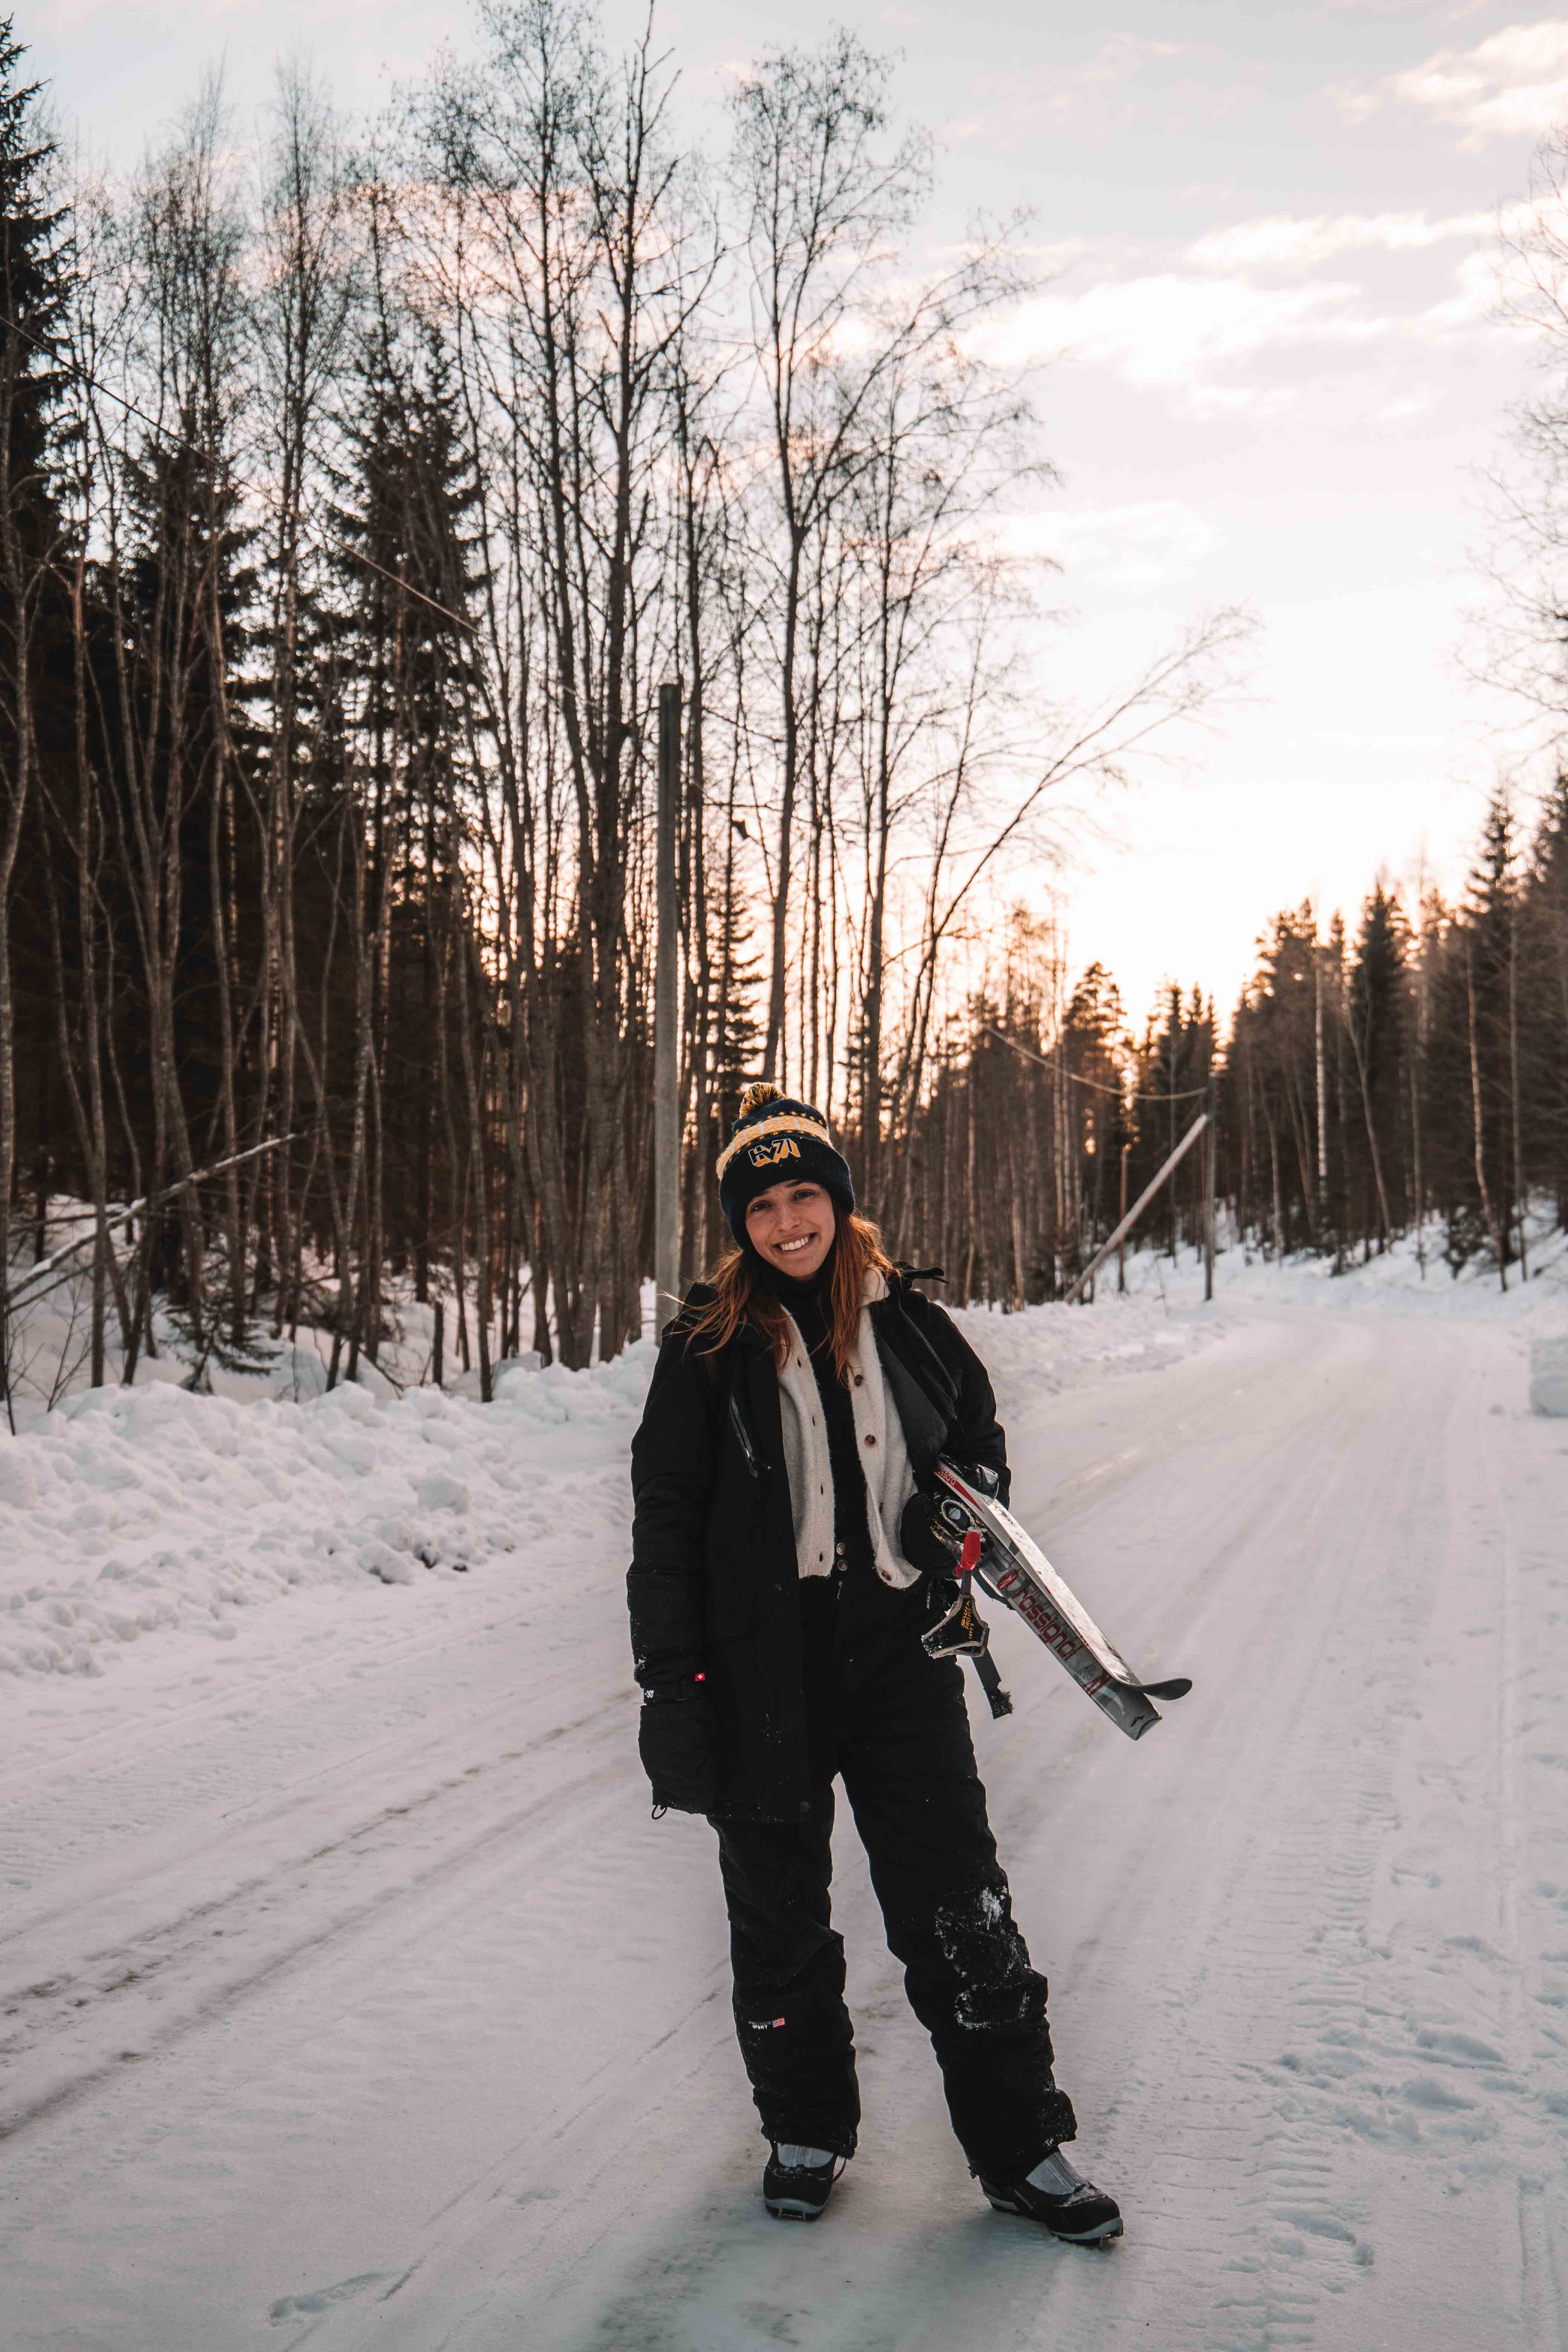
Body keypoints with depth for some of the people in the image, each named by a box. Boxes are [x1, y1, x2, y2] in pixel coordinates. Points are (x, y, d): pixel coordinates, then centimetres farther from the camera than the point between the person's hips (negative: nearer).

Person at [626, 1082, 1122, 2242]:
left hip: (902, 1657, 1)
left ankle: (1022, 2146, 15)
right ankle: (806, 2129, 32)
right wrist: (673, 1684, -7)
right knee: (780, 1913, 12)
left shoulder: (913, 1328, 3)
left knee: (961, 1909, 1)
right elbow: (666, 1520, -1)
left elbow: (984, 1453, 19)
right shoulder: (708, 1348, -2)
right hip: (763, 1668, 0)